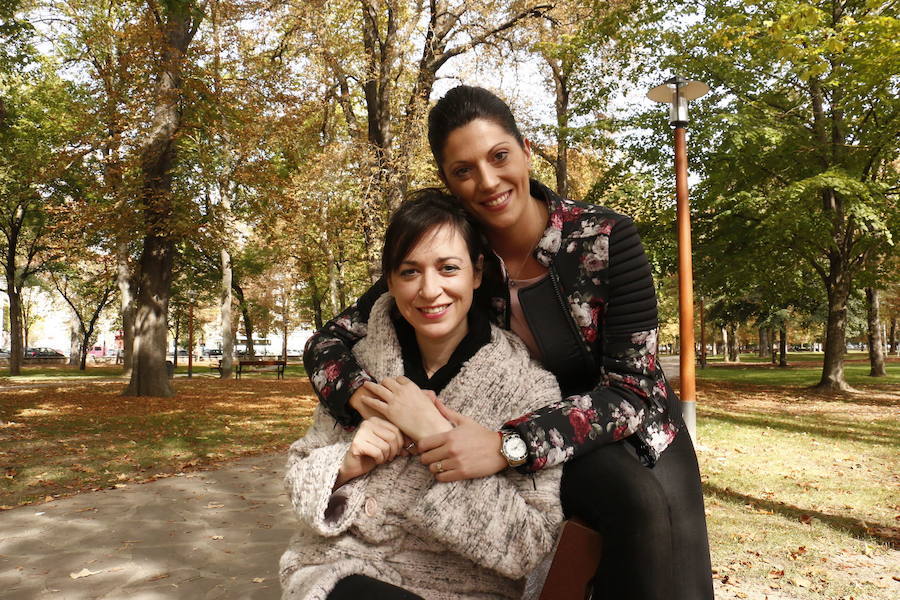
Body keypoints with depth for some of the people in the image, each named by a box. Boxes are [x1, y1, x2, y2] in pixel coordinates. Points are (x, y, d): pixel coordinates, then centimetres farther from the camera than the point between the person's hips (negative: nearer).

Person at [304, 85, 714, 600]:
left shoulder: (607, 238, -19)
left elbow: (632, 388, -23)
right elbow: (328, 342, -10)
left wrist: (511, 444, -37)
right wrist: (369, 398, -32)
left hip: (636, 436, 0)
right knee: (635, 503, -28)